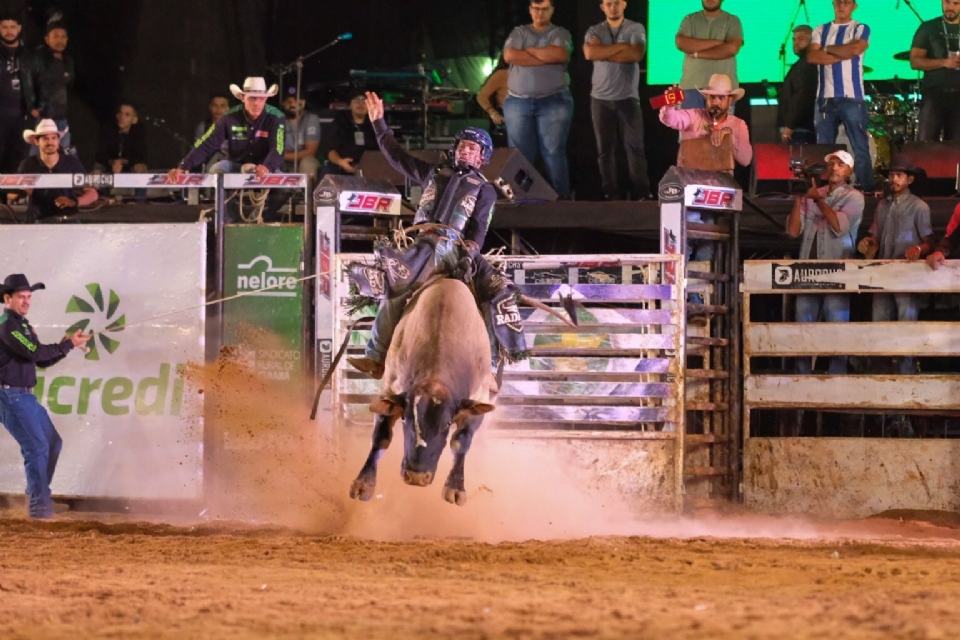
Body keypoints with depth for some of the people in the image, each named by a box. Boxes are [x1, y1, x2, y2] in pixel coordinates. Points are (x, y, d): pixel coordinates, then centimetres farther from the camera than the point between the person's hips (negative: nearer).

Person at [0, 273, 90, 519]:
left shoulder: (22, 325, 17)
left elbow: (43, 360, 18)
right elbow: (35, 353, -21)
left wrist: (66, 346, 1)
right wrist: (68, 345, -14)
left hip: (26, 397, 10)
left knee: (53, 443, 13)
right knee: (36, 447, -12)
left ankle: (37, 495, 23)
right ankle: (38, 505, -8)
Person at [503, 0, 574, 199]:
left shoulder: (560, 34, 7)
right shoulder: (519, 33, 11)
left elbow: (560, 54, -14)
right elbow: (509, 55, -7)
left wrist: (528, 50, -6)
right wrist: (546, 57, -9)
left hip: (553, 102, -2)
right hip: (518, 102, 2)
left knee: (554, 152, -5)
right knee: (520, 154, 0)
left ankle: (561, 197, -4)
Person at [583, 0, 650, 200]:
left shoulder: (636, 29, 3)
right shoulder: (594, 32, 7)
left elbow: (636, 54, -14)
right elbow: (589, 53, -13)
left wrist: (603, 53, -10)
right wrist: (621, 47, -13)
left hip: (628, 97, -2)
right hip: (601, 98, 2)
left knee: (634, 146, -5)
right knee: (606, 149, 2)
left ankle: (641, 194, -4)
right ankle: (612, 195, 5)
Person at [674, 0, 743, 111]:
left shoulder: (732, 21, 7)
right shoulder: (690, 20, 13)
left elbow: (732, 48, -10)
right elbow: (681, 43, -5)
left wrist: (697, 53, -8)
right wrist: (716, 42, -9)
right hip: (692, 85, 2)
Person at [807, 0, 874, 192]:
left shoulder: (861, 29, 6)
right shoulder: (821, 31, 14)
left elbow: (855, 49, -14)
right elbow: (812, 57, -1)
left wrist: (828, 48, -1)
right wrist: (842, 55, -7)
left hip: (852, 97, -3)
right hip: (825, 97, 3)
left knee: (860, 148, -6)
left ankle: (866, 190, -6)